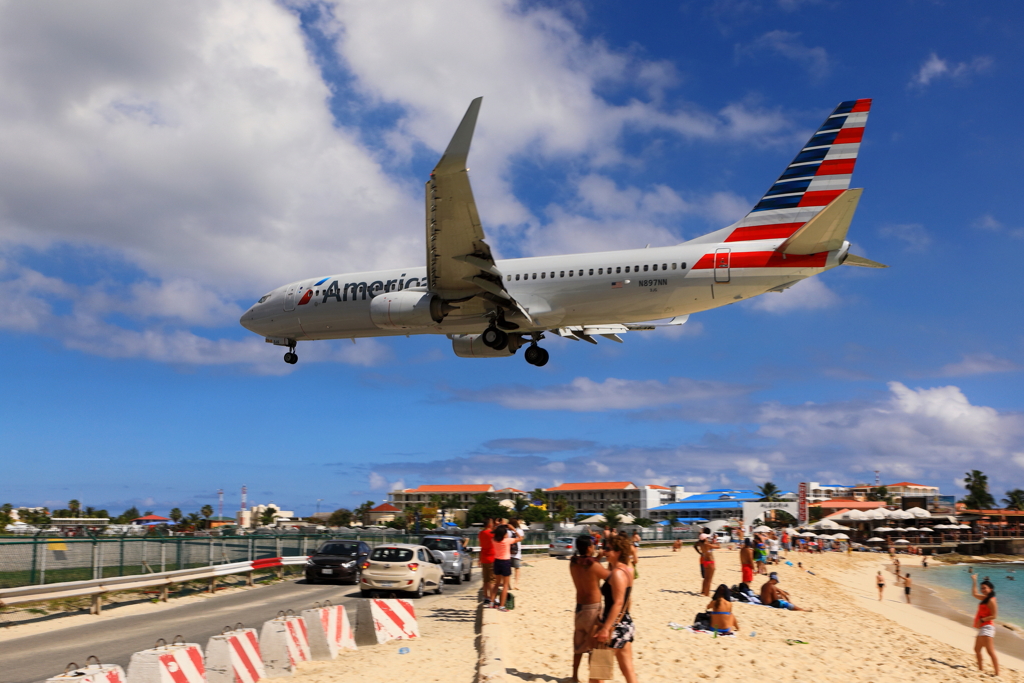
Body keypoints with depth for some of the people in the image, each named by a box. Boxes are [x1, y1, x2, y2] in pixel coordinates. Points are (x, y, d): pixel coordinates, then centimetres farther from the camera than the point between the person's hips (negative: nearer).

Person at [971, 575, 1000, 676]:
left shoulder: (991, 600, -13)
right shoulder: (985, 598, 14)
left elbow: (994, 615, -20)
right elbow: (974, 594, 31)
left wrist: (981, 620, -20)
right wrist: (974, 581, 32)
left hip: (987, 627, -11)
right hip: (982, 628, 11)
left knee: (990, 651, -15)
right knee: (977, 650, 20)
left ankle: (997, 674, -18)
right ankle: (981, 669, 30)